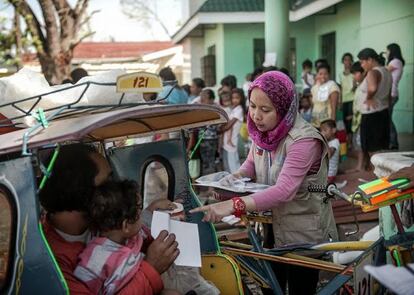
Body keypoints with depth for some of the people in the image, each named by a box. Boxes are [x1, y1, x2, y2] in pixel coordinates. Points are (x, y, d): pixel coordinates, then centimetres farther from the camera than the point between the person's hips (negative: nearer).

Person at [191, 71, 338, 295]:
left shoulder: (303, 140, -27)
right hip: (271, 229, 7)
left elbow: (284, 190, -37)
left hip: (303, 235, -6)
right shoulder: (262, 132, -4)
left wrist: (234, 205, -48)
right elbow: (251, 165, 12)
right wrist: (228, 182, -11)